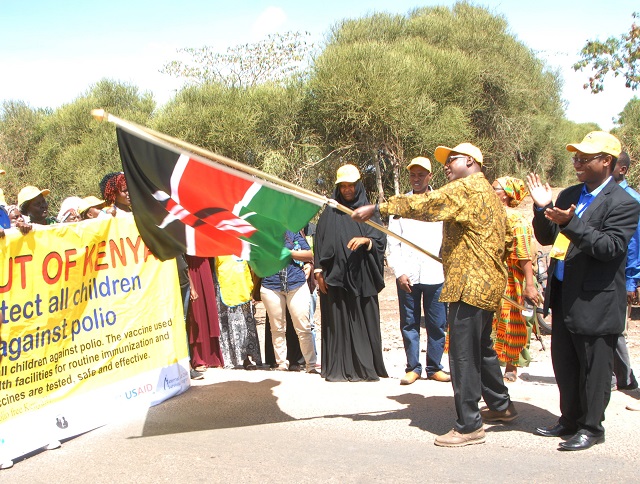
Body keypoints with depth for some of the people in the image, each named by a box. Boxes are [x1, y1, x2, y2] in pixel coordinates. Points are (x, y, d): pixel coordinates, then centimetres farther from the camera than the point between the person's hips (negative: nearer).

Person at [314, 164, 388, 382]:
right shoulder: (329, 213, 11)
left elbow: (381, 238, 1)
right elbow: (320, 241, 8)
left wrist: (366, 240, -20)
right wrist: (319, 271, -1)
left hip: (362, 277, 0)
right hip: (335, 276, 0)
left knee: (363, 321, -2)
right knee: (337, 321, -1)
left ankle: (366, 368, 4)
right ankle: (337, 369, 3)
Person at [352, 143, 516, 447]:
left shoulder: (465, 188, -12)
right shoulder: (488, 192, 20)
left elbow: (420, 205, -20)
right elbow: (505, 240, 23)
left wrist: (376, 209, -16)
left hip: (469, 285, -11)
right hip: (487, 283, 11)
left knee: (463, 355, -7)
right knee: (481, 348, 23)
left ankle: (469, 426, -3)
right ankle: (501, 406, 35)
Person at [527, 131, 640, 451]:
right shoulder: (569, 195, 11)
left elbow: (611, 247, -21)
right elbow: (546, 238, 13)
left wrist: (571, 223, -29)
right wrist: (543, 209, -5)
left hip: (595, 302, -7)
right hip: (564, 298, 7)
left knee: (593, 370, 4)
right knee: (564, 365, 17)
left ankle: (591, 427, 19)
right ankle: (570, 420, 32)